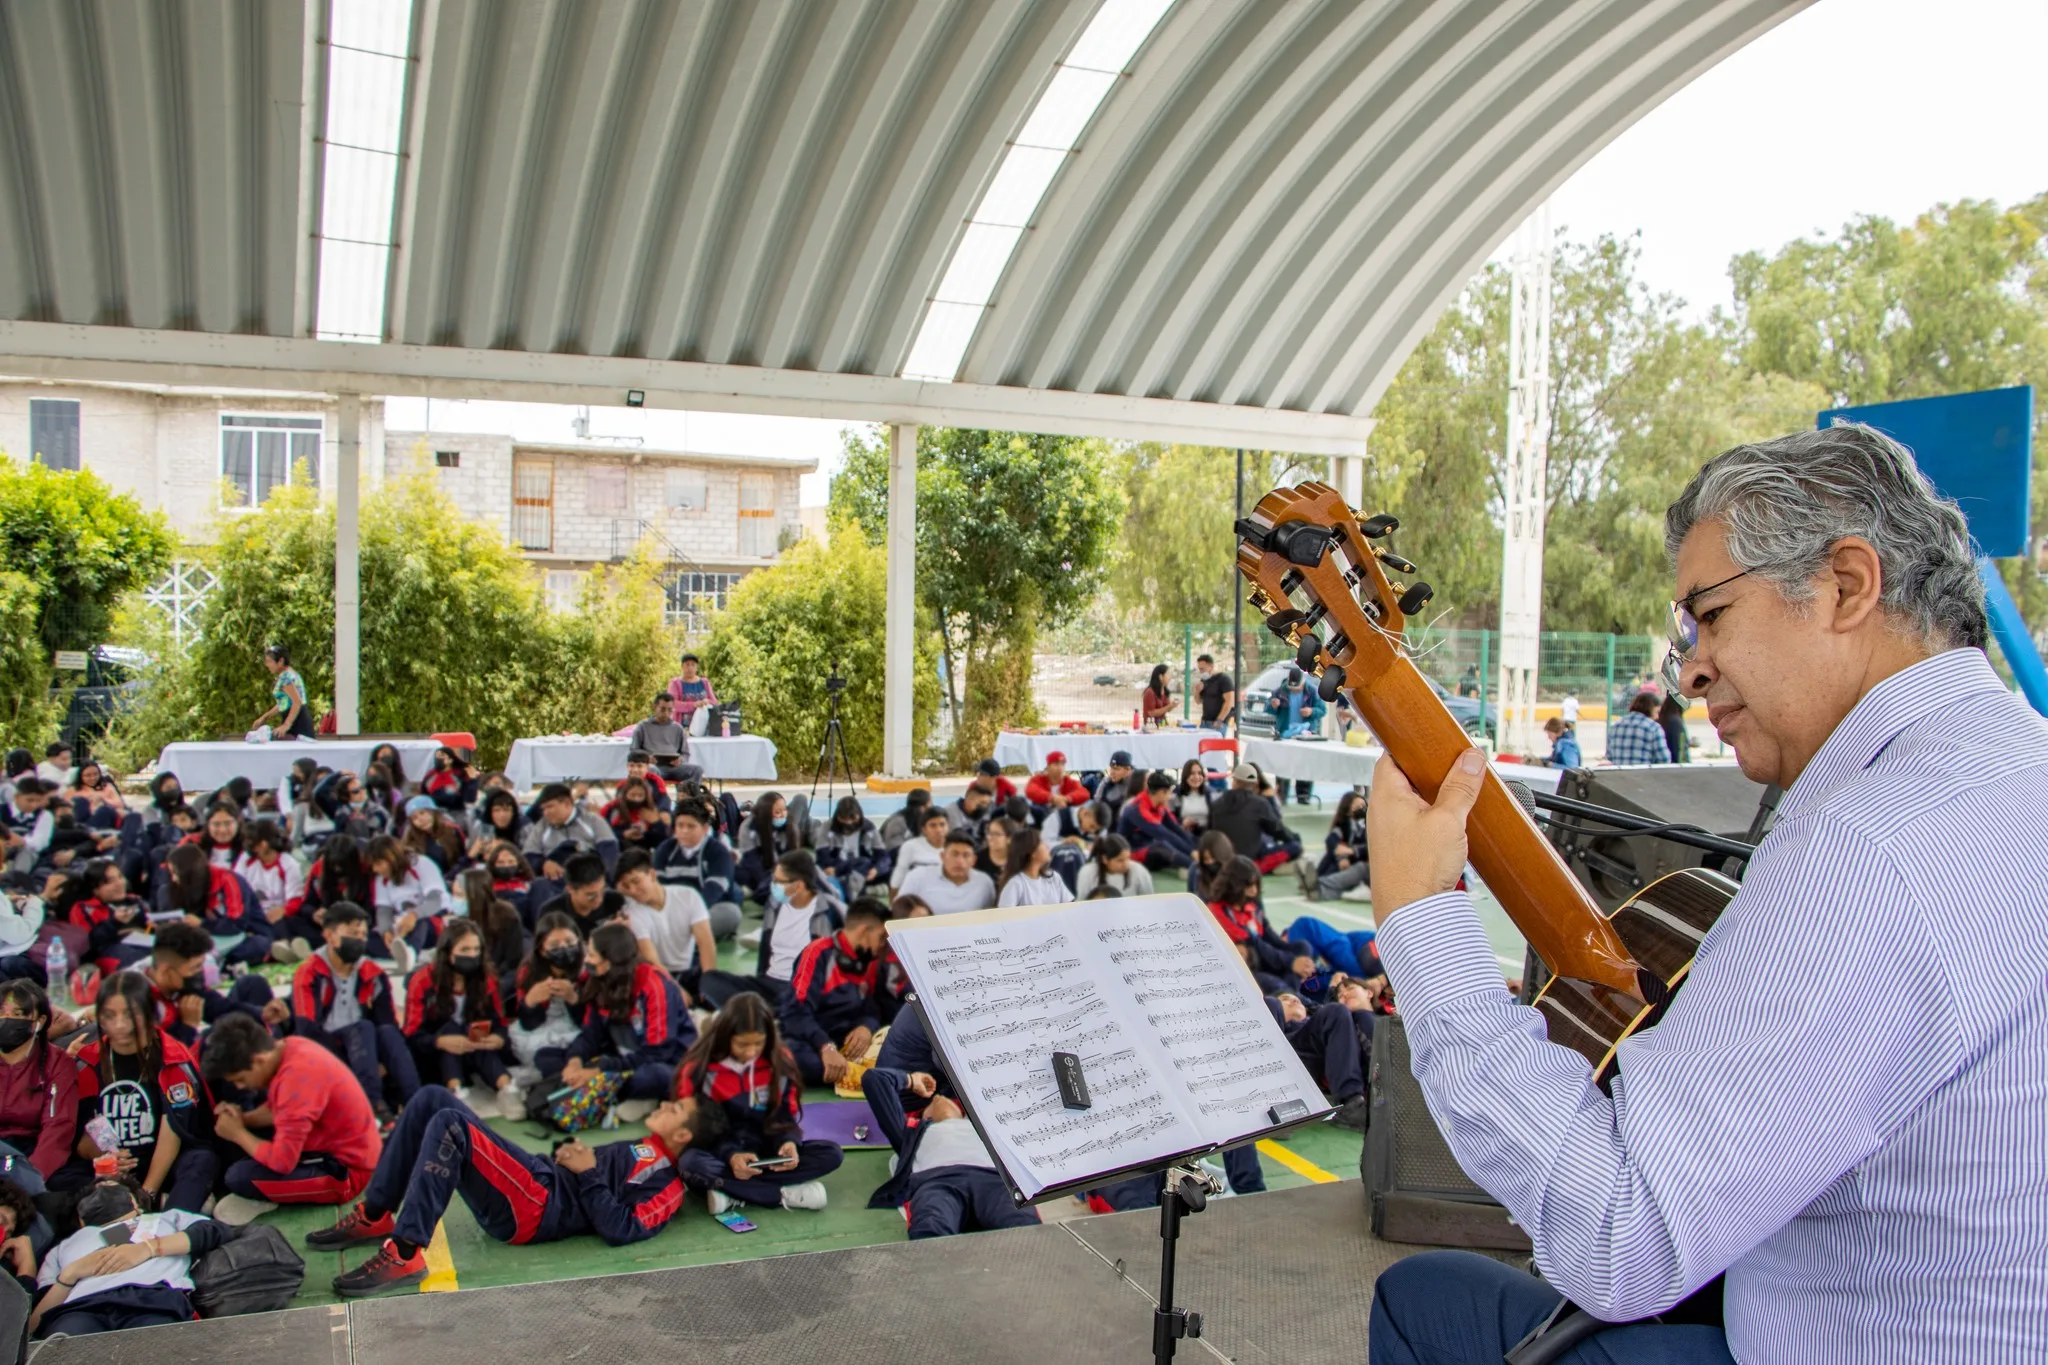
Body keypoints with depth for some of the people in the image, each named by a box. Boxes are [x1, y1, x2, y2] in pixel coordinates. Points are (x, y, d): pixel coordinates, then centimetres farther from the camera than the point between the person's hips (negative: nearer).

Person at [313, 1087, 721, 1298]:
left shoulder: (667, 1186, -3)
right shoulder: (646, 1150, 27)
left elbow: (619, 1229, -18)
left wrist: (589, 1173, -11)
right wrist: (572, 1155, 9)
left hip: (538, 1209, -10)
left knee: (449, 1125, -30)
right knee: (432, 1099, 1)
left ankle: (405, 1254, -31)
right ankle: (376, 1217, 3)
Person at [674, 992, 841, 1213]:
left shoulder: (781, 1061, -3)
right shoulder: (699, 1069, -10)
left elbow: (785, 1117, 2)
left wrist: (789, 1142, -22)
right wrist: (730, 1156, -29)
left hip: (765, 1151, 3)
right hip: (720, 1154, -3)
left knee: (832, 1154, -21)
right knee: (690, 1164, -38)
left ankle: (731, 1192, -25)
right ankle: (784, 1195, -29)